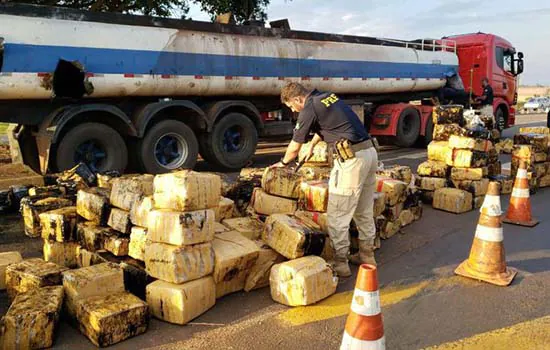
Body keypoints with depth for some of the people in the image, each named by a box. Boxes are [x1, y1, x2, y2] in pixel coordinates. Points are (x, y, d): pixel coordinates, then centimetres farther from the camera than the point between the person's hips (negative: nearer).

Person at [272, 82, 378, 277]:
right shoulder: (329, 97, 18)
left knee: (337, 215, 1)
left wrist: (283, 163, 23)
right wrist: (312, 146, 45)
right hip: (370, 151, 9)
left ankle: (340, 263, 9)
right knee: (364, 212, 19)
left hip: (351, 159, -9)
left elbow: (295, 147, 4)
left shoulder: (309, 110, -7)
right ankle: (367, 255, 30)